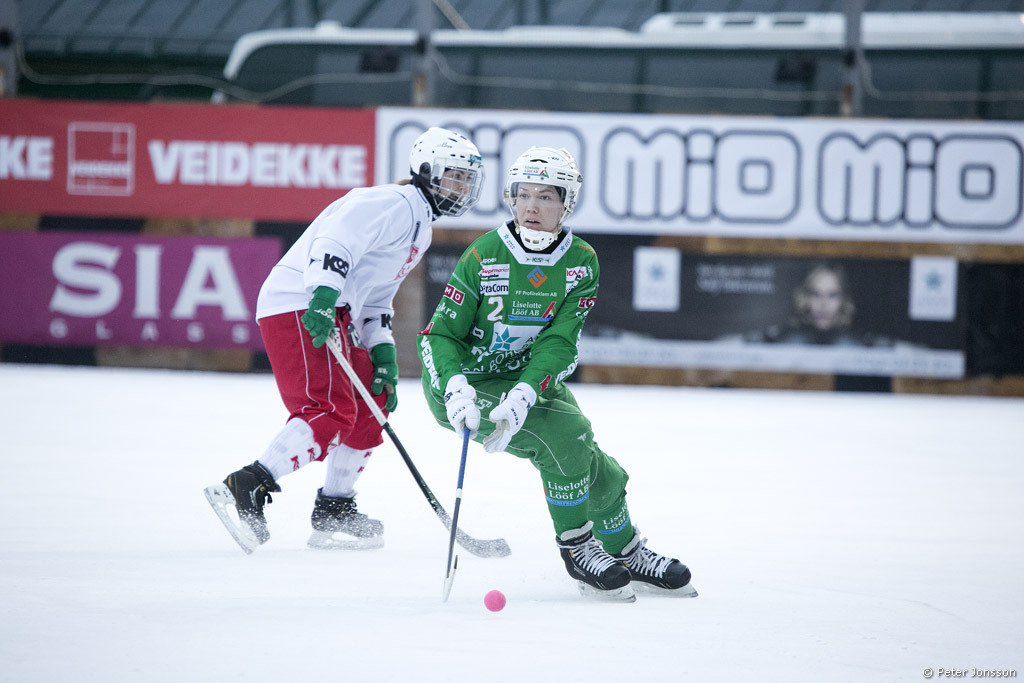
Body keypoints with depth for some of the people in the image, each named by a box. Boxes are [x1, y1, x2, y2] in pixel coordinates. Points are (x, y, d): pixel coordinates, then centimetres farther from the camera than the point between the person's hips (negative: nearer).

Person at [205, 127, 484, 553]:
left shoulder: (420, 228, 25)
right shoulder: (395, 204, -7)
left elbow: (375, 300, 27)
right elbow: (336, 238, -23)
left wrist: (382, 352, 14)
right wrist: (323, 294, -36)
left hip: (334, 316, 11)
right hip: (298, 307, -11)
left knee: (371, 404, 16)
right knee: (333, 411, -20)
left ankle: (333, 515, 23)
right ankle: (246, 489, -26)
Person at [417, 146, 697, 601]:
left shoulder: (581, 262, -8)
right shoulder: (484, 257, -17)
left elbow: (559, 343, -17)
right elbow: (440, 335, -14)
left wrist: (524, 394, -34)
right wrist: (455, 389, -33)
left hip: (533, 380, 5)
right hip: (470, 381, -4)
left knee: (600, 475, 1)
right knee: (564, 433, -26)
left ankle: (628, 556, 30)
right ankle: (576, 549, -9)